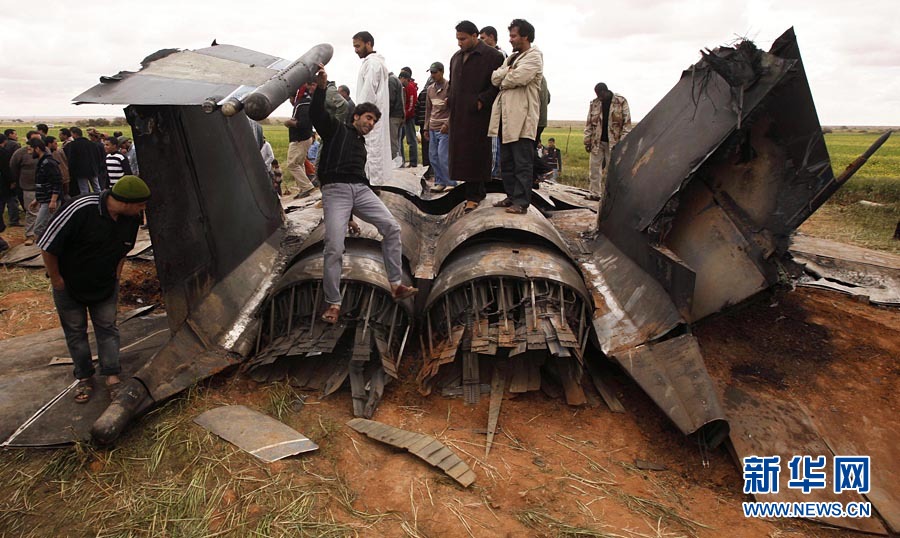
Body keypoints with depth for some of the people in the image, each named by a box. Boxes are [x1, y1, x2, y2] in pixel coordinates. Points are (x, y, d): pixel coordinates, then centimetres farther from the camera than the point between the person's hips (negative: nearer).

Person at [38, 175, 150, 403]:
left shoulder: (131, 219, -13)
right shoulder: (80, 209, -31)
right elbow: (47, 247, -22)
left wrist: (116, 276, 5)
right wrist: (57, 280, -13)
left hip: (105, 285, 4)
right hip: (69, 284, -4)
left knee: (107, 328, 6)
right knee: (75, 331, 9)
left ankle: (112, 376, 13)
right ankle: (85, 377, 23)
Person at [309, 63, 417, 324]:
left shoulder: (362, 146, 29)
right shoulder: (336, 129, 13)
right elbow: (316, 113, -5)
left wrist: (353, 215, 22)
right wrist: (321, 86, -16)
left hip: (361, 190, 6)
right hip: (335, 190, -6)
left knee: (391, 227, -13)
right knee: (334, 248, -17)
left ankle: (396, 285, -7)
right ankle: (333, 304, -7)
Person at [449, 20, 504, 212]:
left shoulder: (492, 56, -3)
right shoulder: (456, 57, 18)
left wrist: (481, 101, -18)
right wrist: (451, 107, 12)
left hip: (478, 115, -7)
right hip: (459, 116, 7)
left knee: (475, 155, -6)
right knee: (461, 154, 5)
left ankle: (473, 196, -1)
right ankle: (478, 192, 13)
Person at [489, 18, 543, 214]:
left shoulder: (534, 57, -2)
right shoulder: (512, 57, 23)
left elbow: (517, 78, -19)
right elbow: (495, 77, 9)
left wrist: (503, 80, -1)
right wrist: (508, 72, -7)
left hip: (521, 118, -9)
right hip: (505, 116, 9)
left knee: (522, 163, -7)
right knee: (506, 161, 13)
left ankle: (521, 202, -5)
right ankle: (511, 196, 22)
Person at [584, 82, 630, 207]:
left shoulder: (621, 102, -4)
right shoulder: (594, 104, 5)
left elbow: (626, 123, -5)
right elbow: (589, 124, 8)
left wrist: (622, 142, -11)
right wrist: (587, 141, 3)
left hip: (613, 143, -3)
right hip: (597, 142, 3)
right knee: (595, 167, 2)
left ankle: (607, 194, 10)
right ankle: (595, 193, 9)